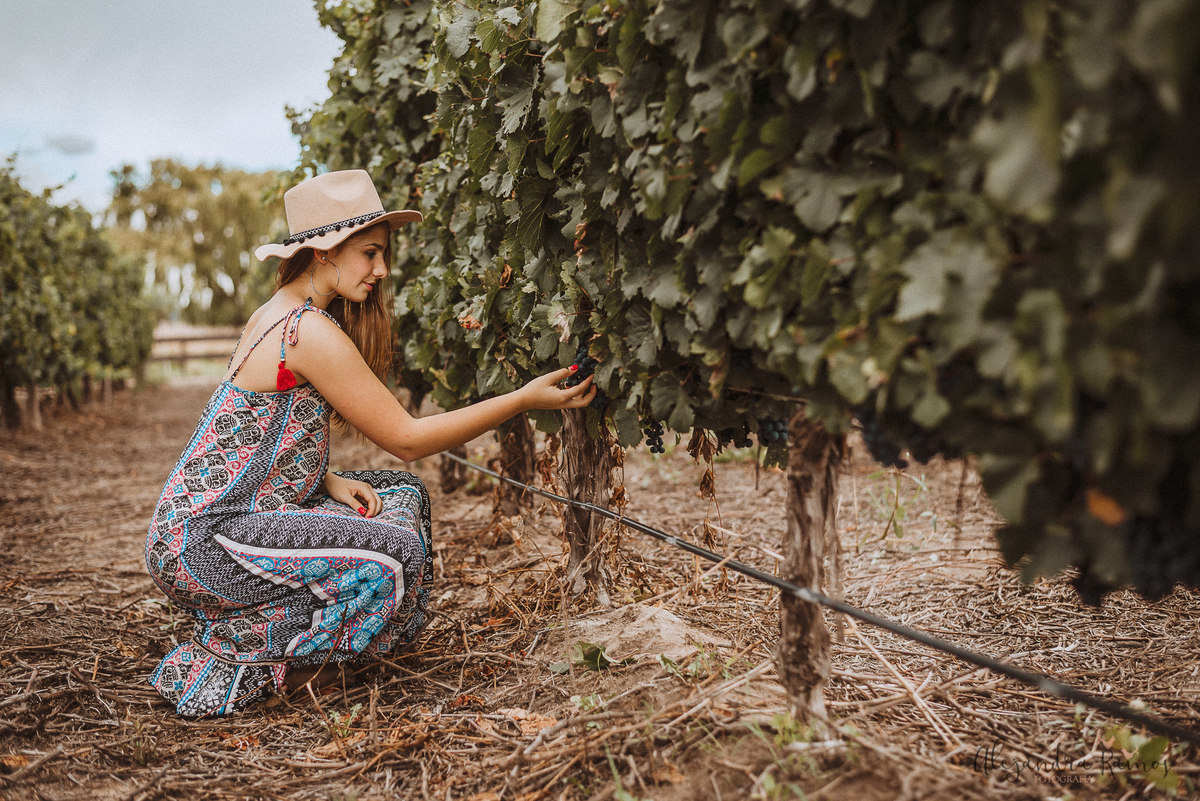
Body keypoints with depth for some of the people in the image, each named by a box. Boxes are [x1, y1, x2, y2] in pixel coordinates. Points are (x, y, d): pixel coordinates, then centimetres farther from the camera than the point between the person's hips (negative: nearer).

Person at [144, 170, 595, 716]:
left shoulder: (277, 314, 10)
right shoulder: (311, 332, -20)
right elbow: (405, 439, -16)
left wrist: (326, 481, 0)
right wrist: (525, 399, -14)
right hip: (201, 545, -10)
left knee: (402, 494, 10)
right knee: (396, 555, -23)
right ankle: (221, 662, -9)